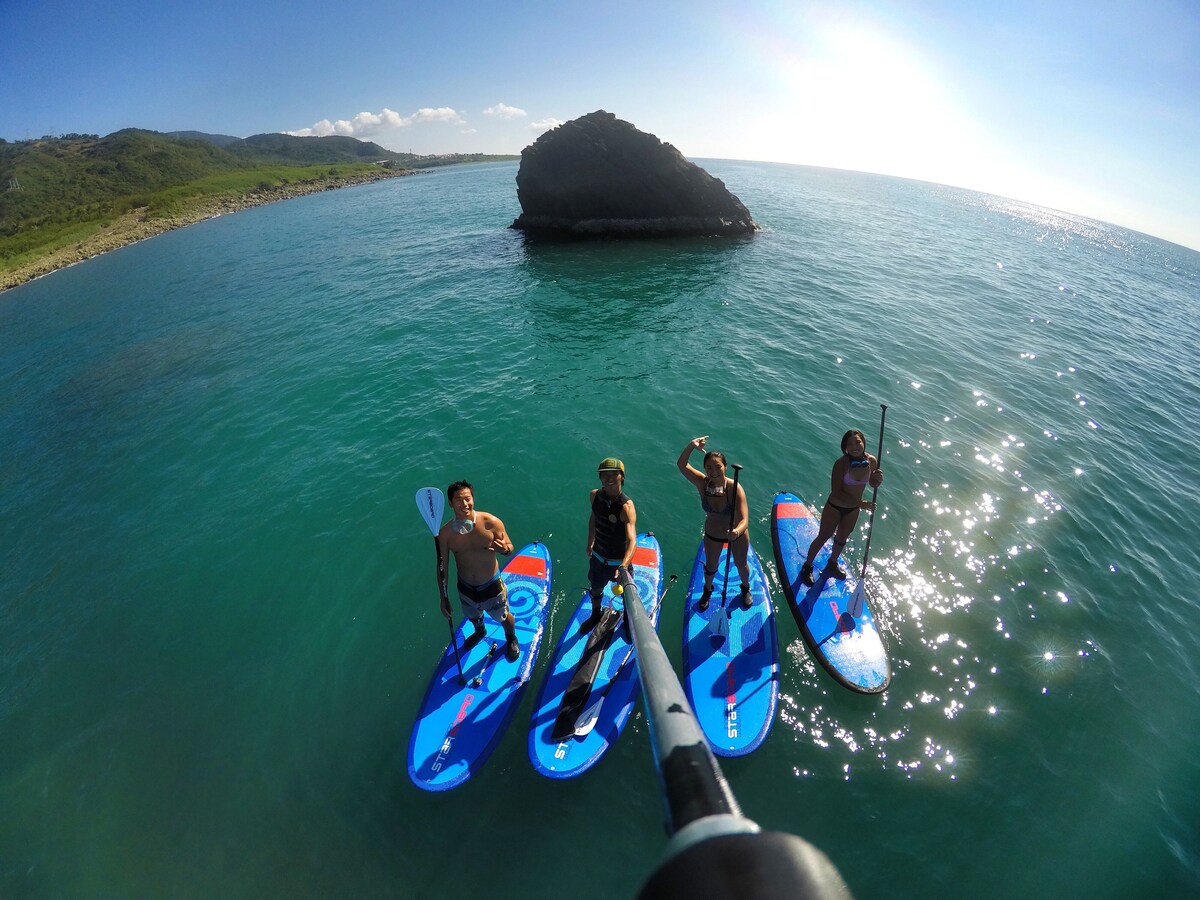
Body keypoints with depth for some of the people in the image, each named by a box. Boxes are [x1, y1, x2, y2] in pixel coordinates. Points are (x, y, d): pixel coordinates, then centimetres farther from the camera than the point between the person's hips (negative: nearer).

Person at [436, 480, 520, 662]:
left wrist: (504, 549, -36)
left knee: (503, 617, 21)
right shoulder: (446, 532, -19)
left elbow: (509, 546, -11)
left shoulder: (491, 522, -26)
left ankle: (512, 639, 57)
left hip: (492, 586, -2)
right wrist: (444, 598, -1)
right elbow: (442, 566, -7)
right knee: (473, 617, 31)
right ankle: (479, 632, 68)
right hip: (465, 588, 3)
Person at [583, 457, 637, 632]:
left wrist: (623, 566, -55)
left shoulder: (626, 506, -31)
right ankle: (595, 615, 59)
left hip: (619, 560, -5)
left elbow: (632, 540, -41)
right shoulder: (595, 495, -13)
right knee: (595, 589, 28)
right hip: (598, 556, 5)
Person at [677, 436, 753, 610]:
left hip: (737, 533, -2)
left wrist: (737, 531, -61)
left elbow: (744, 520, -39)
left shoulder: (735, 488, -35)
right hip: (712, 535, 2)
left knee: (741, 564, 25)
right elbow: (681, 464, -28)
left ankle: (746, 588, 59)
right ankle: (708, 590, 57)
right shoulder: (702, 483, -25)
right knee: (710, 566, 24)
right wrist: (691, 446, -43)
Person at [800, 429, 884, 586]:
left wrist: (879, 479, -19)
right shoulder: (842, 463, -29)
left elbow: (872, 484, 4)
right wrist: (860, 503, -32)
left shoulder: (872, 461, -14)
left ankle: (832, 563, 53)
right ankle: (807, 566, 34)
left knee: (842, 538, 26)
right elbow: (836, 492, -29)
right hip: (835, 507, -5)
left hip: (853, 509, 5)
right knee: (823, 537, 12)